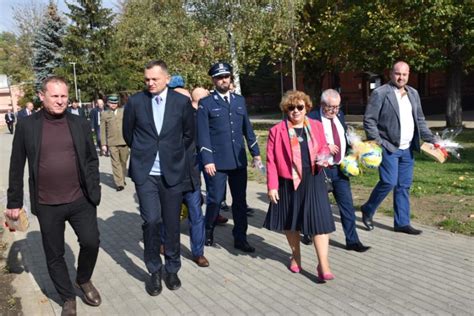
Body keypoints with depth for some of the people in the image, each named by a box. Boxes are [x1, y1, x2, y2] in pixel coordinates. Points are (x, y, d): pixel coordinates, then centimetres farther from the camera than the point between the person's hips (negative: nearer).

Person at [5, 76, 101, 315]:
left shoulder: (80, 124, 1)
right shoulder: (27, 125, -3)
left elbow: (92, 160, 5)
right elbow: (16, 167, 2)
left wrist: (94, 192, 1)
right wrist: (14, 201, 3)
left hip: (80, 200, 1)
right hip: (47, 205, 0)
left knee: (91, 242, 0)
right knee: (54, 255, 10)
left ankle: (84, 280, 31)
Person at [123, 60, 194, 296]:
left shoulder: (182, 102, 0)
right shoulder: (135, 101, 0)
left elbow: (189, 134, 12)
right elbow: (128, 133, 13)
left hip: (172, 172, 1)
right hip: (145, 172, 0)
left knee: (172, 223, 7)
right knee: (151, 220, -9)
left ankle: (172, 269, 27)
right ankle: (154, 271, 14)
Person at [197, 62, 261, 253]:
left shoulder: (240, 100, 12)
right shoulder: (206, 104, -2)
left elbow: (247, 128, 15)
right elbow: (203, 135, -6)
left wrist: (255, 152, 12)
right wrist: (207, 160, -13)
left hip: (239, 160, 4)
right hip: (217, 162, -4)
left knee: (240, 200, 9)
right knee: (215, 199, 3)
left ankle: (240, 238, 21)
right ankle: (208, 232, 27)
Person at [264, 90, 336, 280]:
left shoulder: (316, 126, 5)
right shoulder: (277, 131, -4)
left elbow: (324, 147, 16)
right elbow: (271, 161, -4)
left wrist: (323, 156, -8)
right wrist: (272, 186, -8)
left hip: (313, 182, 1)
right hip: (288, 183, -1)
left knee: (319, 221, -3)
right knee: (290, 221, 13)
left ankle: (323, 266, 4)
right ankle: (296, 256, 35)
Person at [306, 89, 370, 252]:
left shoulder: (340, 116, 9)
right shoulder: (312, 118, -12)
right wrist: (326, 147, -22)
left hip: (340, 168, 5)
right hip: (321, 169, -5)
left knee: (347, 205, 5)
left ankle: (352, 241, 14)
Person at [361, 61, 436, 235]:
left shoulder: (413, 93, 13)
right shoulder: (380, 93, -7)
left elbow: (420, 120, 18)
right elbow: (369, 120, -9)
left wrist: (431, 139, 9)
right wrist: (377, 142, -16)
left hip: (407, 149, 6)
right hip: (388, 148, -6)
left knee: (404, 186, 9)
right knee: (389, 182, -11)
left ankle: (402, 223, 18)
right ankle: (368, 210, 12)